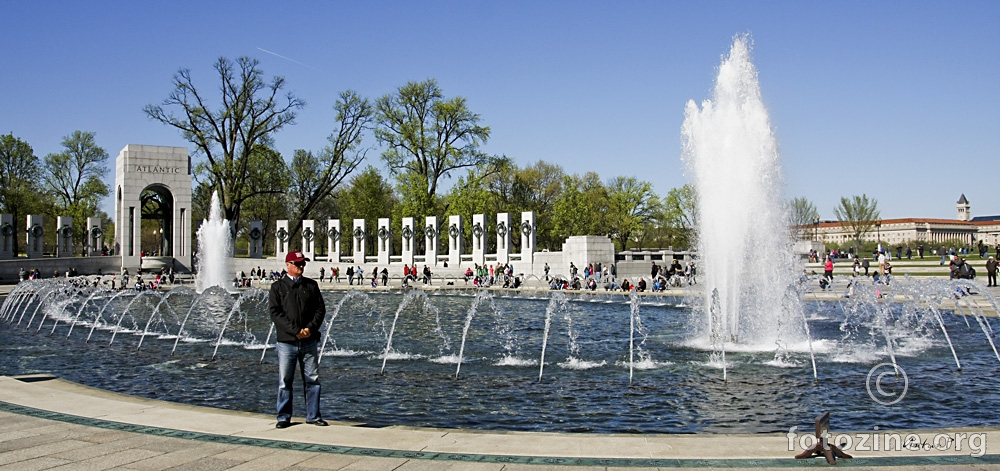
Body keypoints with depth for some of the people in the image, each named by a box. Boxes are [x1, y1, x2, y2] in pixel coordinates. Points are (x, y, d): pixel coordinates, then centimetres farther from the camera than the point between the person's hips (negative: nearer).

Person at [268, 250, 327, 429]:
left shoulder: (311, 285, 11)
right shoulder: (277, 287, 4)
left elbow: (320, 309, 7)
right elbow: (275, 312, -5)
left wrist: (310, 328, -10)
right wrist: (295, 331, -13)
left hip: (309, 340, 2)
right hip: (286, 341, -2)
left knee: (312, 379, 5)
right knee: (285, 381, 3)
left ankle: (313, 415, 14)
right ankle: (284, 417, 13)